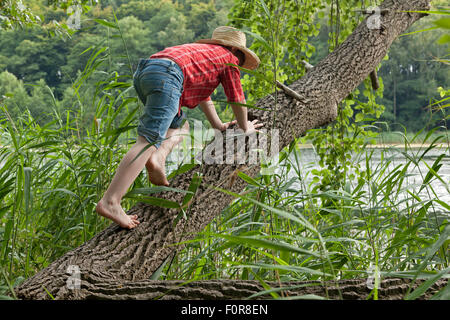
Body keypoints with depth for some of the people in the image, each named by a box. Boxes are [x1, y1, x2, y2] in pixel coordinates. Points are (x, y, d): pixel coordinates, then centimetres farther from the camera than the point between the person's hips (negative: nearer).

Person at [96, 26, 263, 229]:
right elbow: (237, 99, 27)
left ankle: (157, 158, -5)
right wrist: (245, 128, 43)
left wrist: (219, 126, 59)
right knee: (149, 140, -18)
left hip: (141, 72, 8)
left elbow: (202, 94, 51)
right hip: (167, 75, -8)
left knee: (180, 125, 25)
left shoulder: (202, 50, 43)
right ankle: (110, 201, -30)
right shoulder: (228, 58, 23)